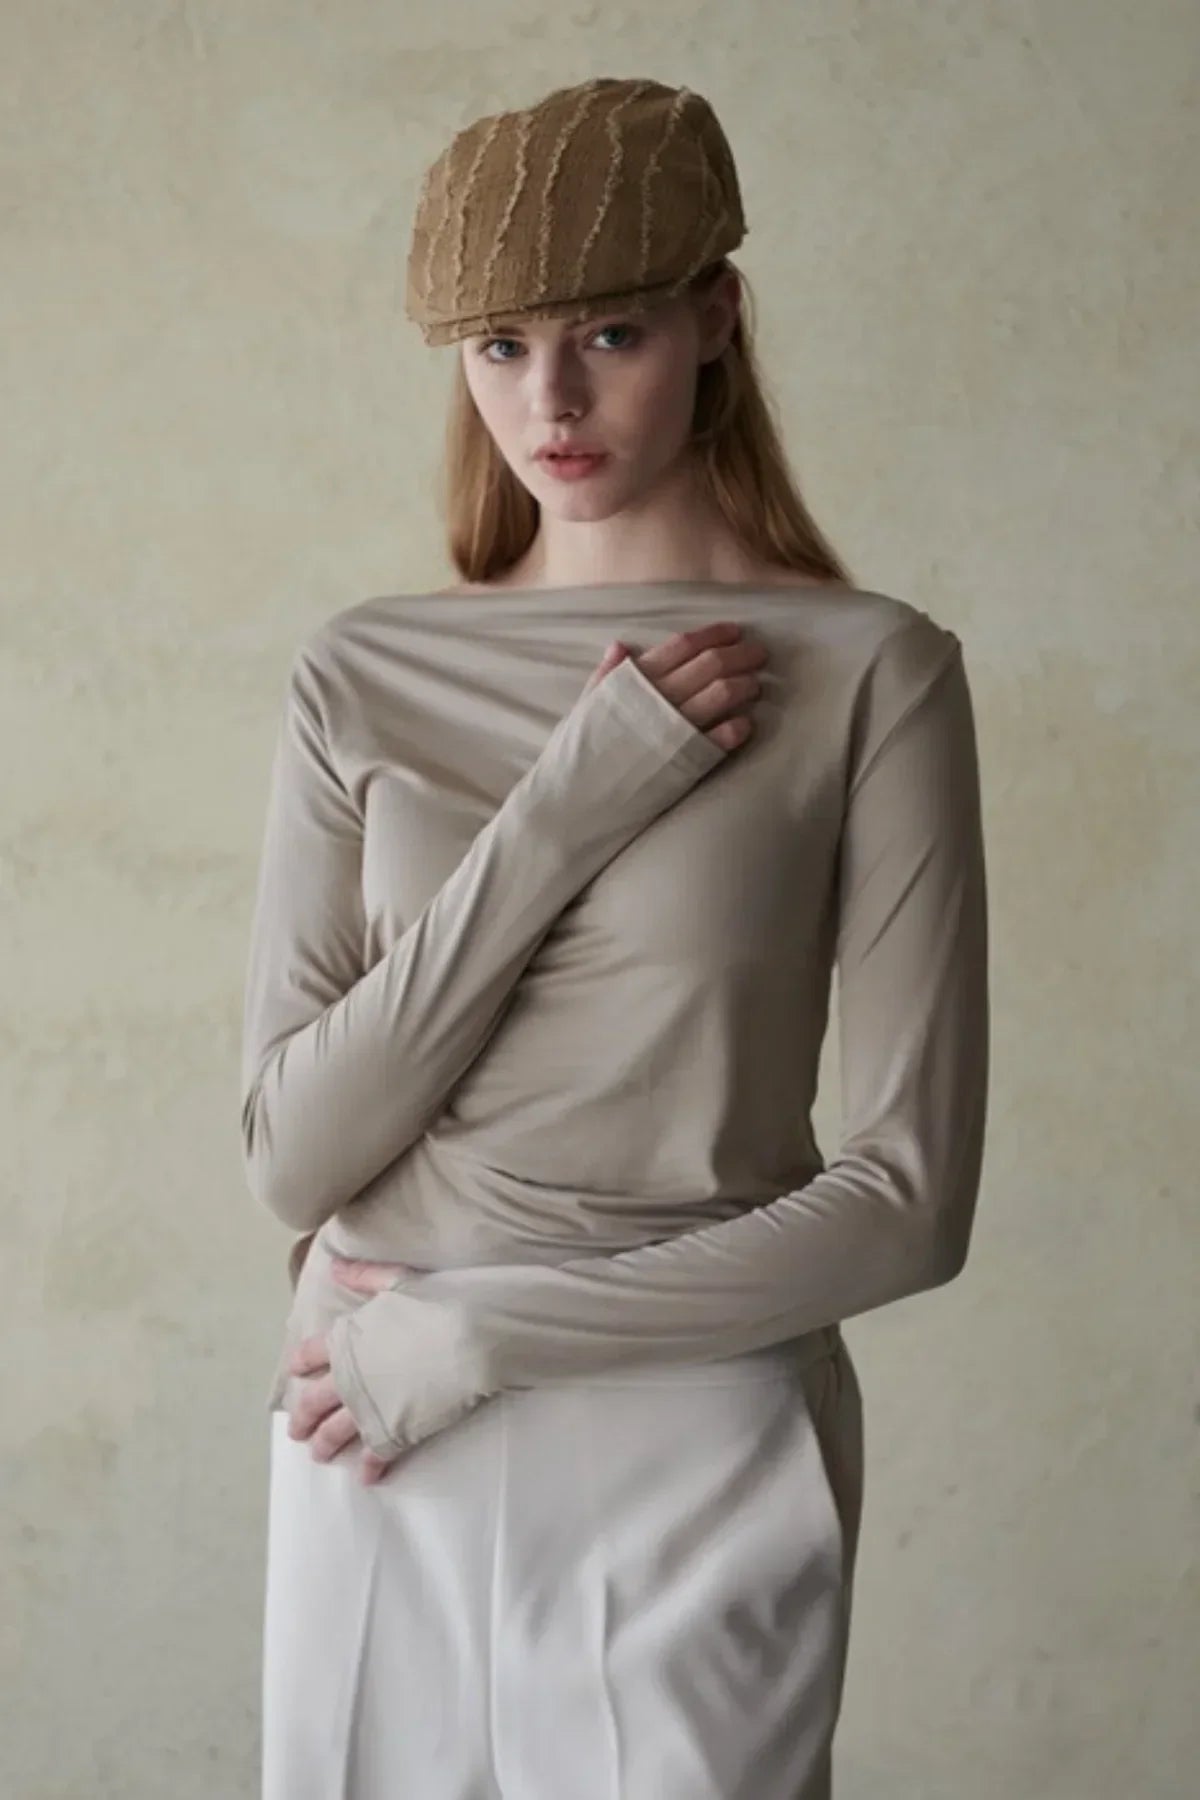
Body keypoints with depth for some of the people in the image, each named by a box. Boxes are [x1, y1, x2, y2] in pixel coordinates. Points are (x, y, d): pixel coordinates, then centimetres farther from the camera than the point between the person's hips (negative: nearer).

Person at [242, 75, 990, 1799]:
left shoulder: (870, 672, -8)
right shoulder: (362, 679, 1)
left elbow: (911, 1202, -11)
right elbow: (293, 1155, -6)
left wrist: (479, 1330, -12)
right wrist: (564, 811, -14)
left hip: (698, 1451, -3)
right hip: (374, 1447, 3)